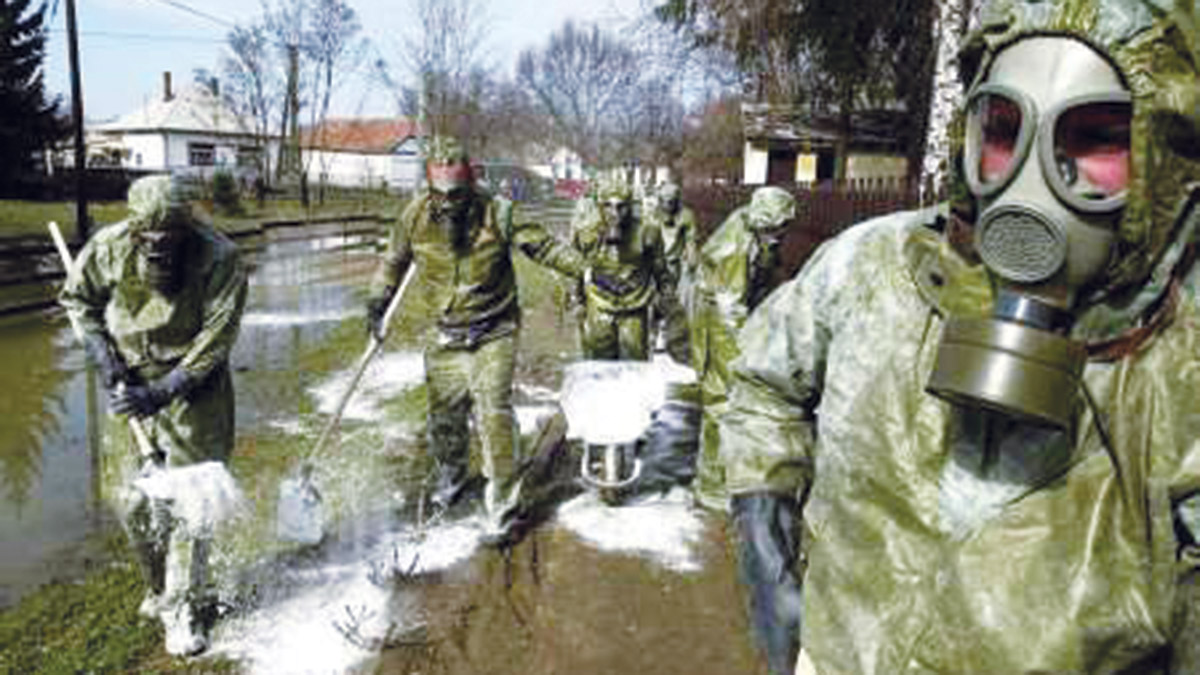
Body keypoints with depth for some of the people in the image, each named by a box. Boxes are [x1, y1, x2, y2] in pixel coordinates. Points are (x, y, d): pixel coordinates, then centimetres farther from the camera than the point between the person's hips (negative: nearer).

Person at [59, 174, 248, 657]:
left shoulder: (220, 259, -21)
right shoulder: (108, 248, -12)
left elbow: (215, 341, -18)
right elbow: (78, 298, 8)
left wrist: (163, 391, -22)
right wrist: (103, 354, -5)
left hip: (195, 389, -3)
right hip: (131, 386, 3)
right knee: (137, 500, 8)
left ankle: (181, 608, 11)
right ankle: (158, 588, 32)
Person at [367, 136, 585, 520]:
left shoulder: (495, 213, -14)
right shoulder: (416, 216, -5)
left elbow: (542, 245, -5)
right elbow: (394, 260, 13)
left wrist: (586, 271, -9)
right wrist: (378, 300, 11)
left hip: (495, 329, -3)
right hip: (446, 330, 3)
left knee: (493, 407, -10)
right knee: (445, 409, 10)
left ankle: (502, 485, 5)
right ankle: (450, 475, 35)